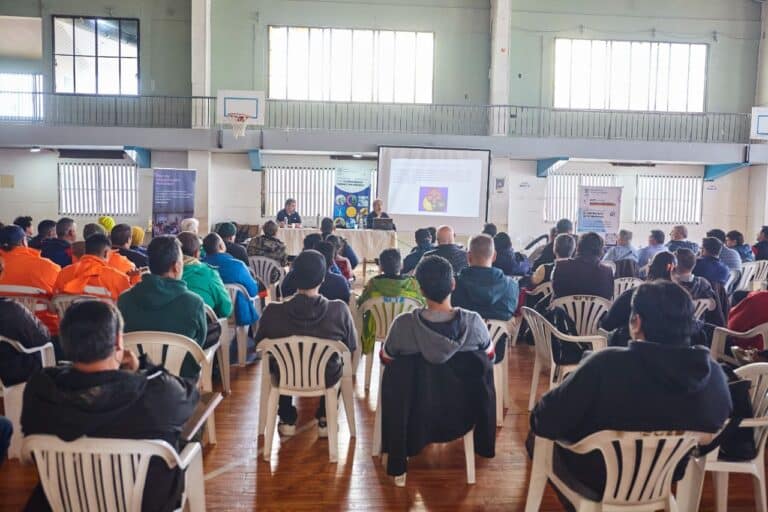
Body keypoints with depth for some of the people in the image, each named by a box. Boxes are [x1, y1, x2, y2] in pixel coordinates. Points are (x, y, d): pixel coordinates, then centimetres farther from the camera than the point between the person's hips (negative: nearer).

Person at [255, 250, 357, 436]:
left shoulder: (273, 311, -23)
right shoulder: (340, 310, -25)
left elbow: (259, 344, -4)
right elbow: (352, 347, -9)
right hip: (327, 379, 0)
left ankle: (287, 421, 42)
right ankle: (324, 421, 38)